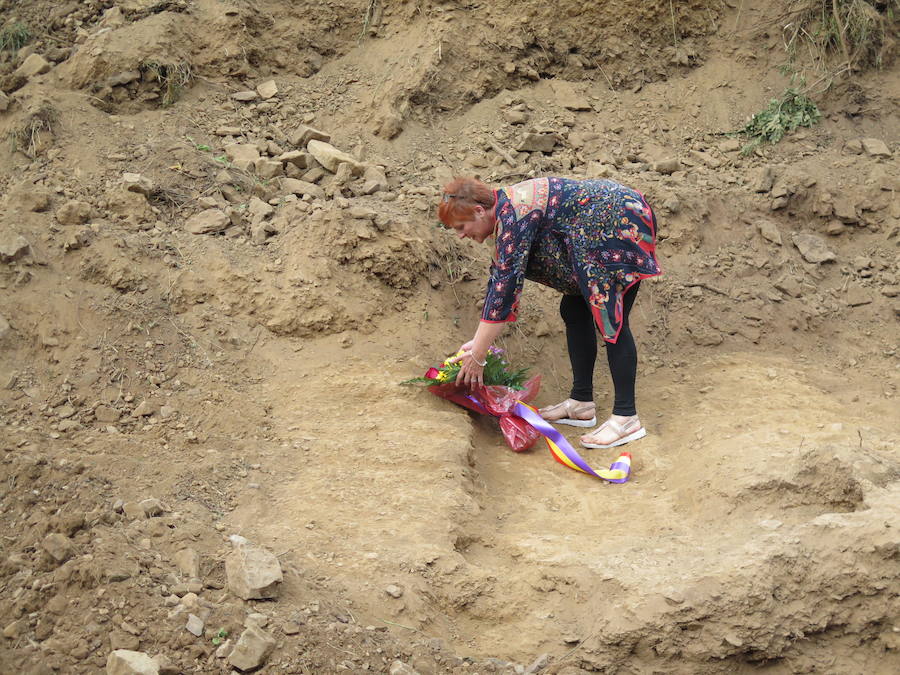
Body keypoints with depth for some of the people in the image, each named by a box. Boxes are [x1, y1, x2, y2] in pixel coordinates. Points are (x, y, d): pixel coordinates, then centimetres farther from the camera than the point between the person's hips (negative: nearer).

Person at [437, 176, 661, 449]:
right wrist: (478, 341, 12)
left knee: (610, 320, -13)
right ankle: (581, 402, 17)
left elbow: (505, 286, -23)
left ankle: (627, 418, -12)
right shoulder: (505, 212, 8)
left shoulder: (513, 216, -21)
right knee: (574, 311, 12)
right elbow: (499, 278, 15)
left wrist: (477, 356, -19)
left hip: (621, 223, -11)